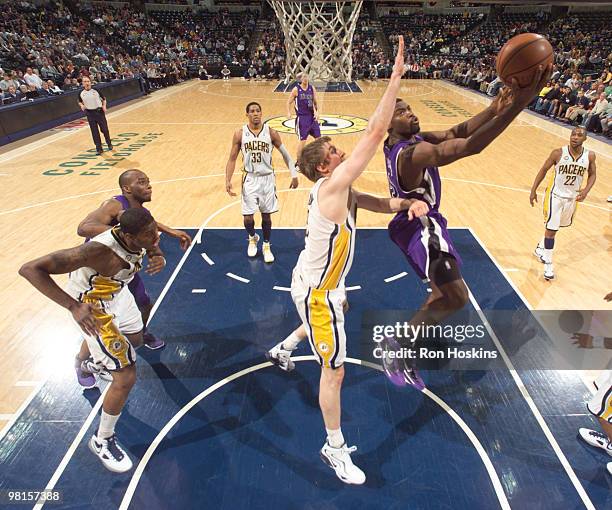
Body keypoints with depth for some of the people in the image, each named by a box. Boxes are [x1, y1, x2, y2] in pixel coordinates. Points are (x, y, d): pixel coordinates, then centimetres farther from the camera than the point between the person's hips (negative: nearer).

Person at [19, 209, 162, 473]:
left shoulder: (142, 237, -21)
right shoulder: (98, 250, -41)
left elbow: (153, 247, 6)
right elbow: (30, 269, -40)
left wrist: (157, 258, -18)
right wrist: (73, 307, -47)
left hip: (118, 291, 7)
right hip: (93, 306, -7)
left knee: (135, 339, 32)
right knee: (126, 378, -6)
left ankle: (101, 360, 67)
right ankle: (102, 440, 19)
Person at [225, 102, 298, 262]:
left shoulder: (270, 132, -6)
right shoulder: (240, 134, -5)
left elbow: (285, 154, 2)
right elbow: (232, 159, 0)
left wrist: (294, 175, -3)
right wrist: (228, 180, -9)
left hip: (267, 178, 0)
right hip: (250, 179, 0)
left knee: (266, 215, 7)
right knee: (247, 217, -1)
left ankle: (266, 246, 27)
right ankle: (252, 238, 32)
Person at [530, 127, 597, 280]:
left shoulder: (590, 156, -9)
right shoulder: (558, 153, -16)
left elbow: (592, 174, 5)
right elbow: (544, 170, -4)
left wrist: (586, 190, -13)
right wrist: (533, 190, -4)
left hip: (572, 197, 4)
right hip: (555, 195, -4)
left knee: (553, 227, 19)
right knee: (551, 229, -5)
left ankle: (540, 248, 44)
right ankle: (548, 263, 6)